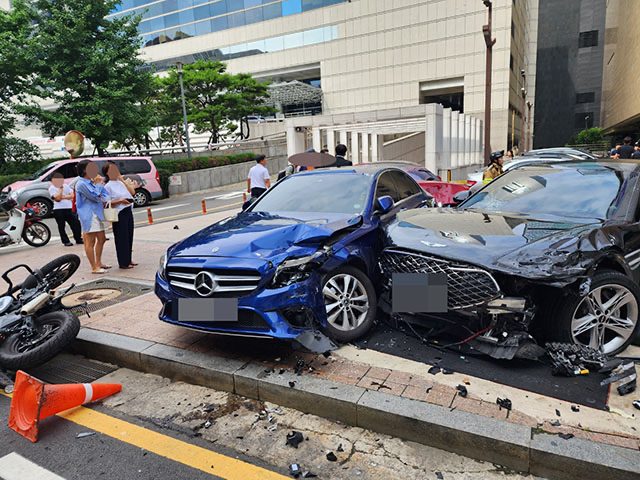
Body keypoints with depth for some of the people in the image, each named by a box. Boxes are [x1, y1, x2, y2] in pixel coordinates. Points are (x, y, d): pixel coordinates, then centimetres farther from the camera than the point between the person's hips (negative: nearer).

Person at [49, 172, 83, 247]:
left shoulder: (66, 186, 12)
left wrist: (63, 197, -11)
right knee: (61, 226, 0)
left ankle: (78, 239, 13)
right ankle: (66, 241, 8)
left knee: (75, 224, 2)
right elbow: (57, 198, -14)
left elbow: (72, 195, 2)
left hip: (68, 208, 4)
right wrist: (61, 188, -11)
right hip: (58, 210, -3)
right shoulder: (52, 188, 0)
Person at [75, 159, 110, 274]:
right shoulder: (81, 184, -13)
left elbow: (104, 195, 19)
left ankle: (98, 262, 28)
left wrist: (99, 183, 3)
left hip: (96, 214, 10)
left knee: (101, 239, 15)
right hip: (88, 216, -10)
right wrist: (99, 184, -6)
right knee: (90, 242, -5)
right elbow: (96, 197, -17)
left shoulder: (90, 182, 17)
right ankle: (94, 267, -1)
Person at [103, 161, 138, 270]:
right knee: (122, 238, -2)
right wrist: (119, 201, -23)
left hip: (128, 211, 7)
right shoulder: (108, 186, -7)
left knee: (129, 236, 12)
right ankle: (123, 263, 5)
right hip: (119, 214, -7)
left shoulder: (123, 182, 13)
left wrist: (123, 180, 3)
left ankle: (128, 260, 23)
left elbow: (133, 192, 4)